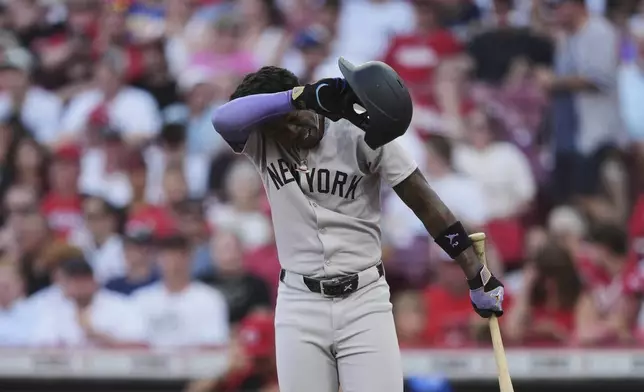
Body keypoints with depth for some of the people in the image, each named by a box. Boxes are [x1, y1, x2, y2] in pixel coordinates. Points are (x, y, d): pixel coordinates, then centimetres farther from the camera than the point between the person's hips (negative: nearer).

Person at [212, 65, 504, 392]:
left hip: (364, 302, -2)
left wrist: (476, 275, -5)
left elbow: (424, 202, -4)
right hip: (299, 306, 2)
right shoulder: (261, 144, -2)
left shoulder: (360, 136, -6)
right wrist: (302, 96, -33)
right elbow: (223, 118, -24)